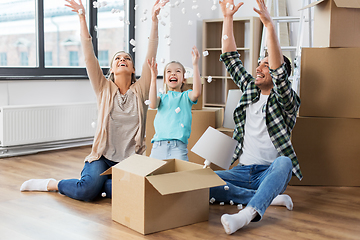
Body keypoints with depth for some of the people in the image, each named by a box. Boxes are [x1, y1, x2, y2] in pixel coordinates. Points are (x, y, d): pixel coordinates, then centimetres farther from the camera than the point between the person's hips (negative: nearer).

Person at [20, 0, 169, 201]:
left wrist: (154, 19, -13)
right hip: (103, 156, -1)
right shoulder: (104, 88, 6)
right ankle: (52, 184, 4)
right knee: (88, 191, -27)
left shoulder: (140, 90, 6)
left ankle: (96, 182, 0)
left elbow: (150, 57, -3)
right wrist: (82, 17, -13)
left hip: (131, 160, 1)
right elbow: (89, 56, -3)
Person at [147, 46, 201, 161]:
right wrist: (153, 77, -10)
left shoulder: (186, 96, 12)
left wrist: (195, 65, -15)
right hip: (158, 145, 2)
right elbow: (153, 104, -6)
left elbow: (196, 93, -11)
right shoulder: (162, 97, 17)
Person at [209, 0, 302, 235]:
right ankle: (269, 198, -17)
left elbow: (278, 72, -24)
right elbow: (230, 57, 11)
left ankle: (248, 213, -53)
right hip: (243, 170, 5)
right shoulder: (250, 88, 14)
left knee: (283, 162, -39)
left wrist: (269, 24, -34)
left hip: (269, 172, -5)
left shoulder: (286, 101, -5)